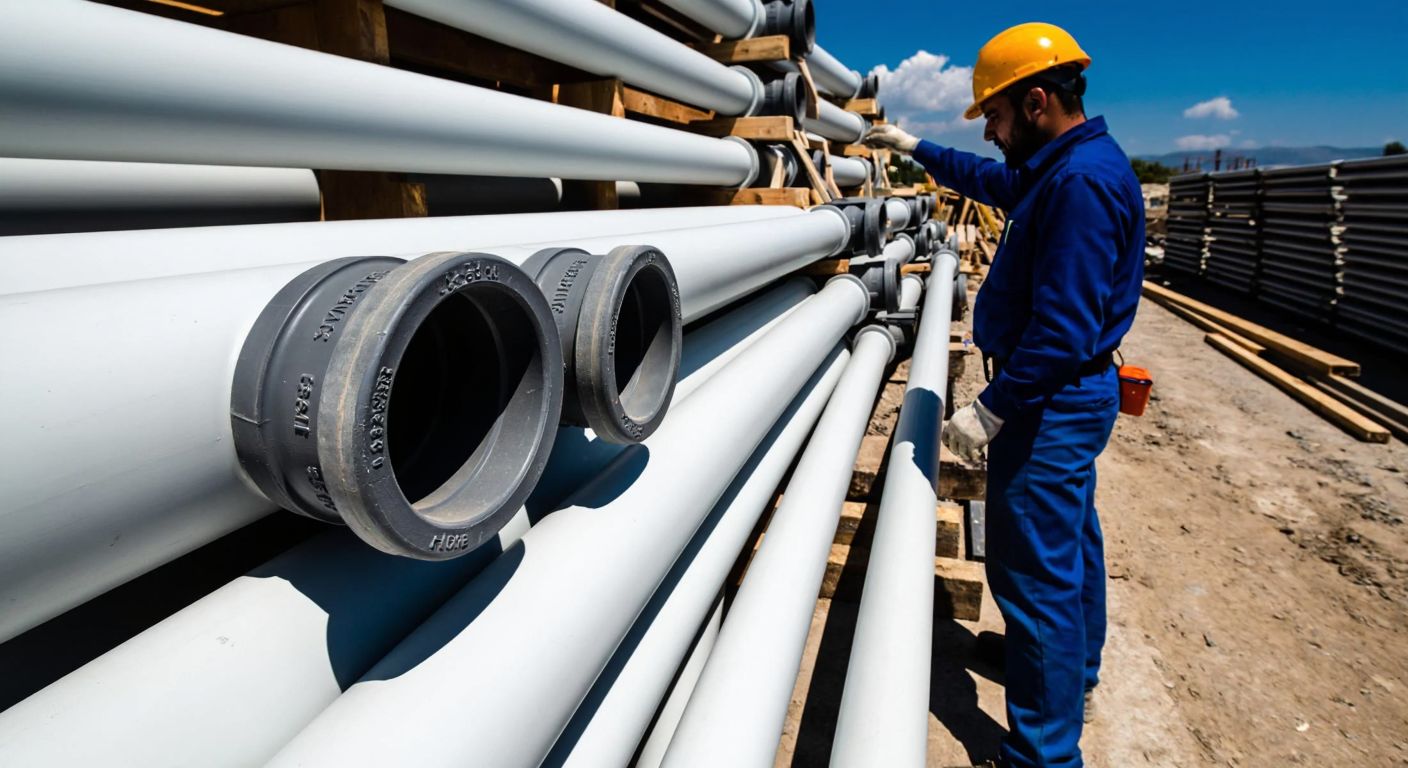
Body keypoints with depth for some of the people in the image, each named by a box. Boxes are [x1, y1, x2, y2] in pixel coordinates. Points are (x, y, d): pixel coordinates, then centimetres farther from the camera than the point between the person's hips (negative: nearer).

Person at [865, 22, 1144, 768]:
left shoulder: (1081, 181, -23)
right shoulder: (1067, 165, 9)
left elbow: (1064, 327, -28)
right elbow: (993, 180, 28)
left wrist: (992, 409, -25)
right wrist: (918, 149, 34)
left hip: (1051, 401, -11)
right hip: (1073, 393, 11)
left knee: (1035, 573, -2)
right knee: (1070, 542, 25)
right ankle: (1073, 665, 48)